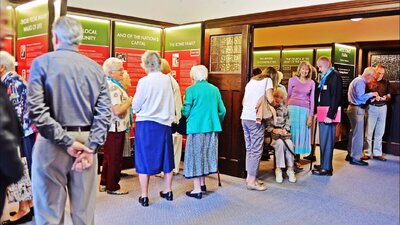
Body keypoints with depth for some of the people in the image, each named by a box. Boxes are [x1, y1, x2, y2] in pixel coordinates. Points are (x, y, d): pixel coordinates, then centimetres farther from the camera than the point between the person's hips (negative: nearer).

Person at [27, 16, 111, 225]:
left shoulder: (42, 62, -2)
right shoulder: (96, 68, 7)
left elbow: (36, 110, -13)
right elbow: (104, 112, -2)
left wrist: (65, 141, -13)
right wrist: (91, 147, -6)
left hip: (53, 144, -3)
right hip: (86, 142, 3)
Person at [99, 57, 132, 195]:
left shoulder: (107, 84, 12)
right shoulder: (113, 87, -20)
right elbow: (117, 110, -27)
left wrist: (127, 102, 13)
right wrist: (129, 101, -13)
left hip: (109, 127, 10)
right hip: (115, 128, -10)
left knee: (108, 157, 19)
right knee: (115, 159, 2)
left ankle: (104, 183, 29)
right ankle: (112, 187, 13)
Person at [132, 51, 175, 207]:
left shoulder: (144, 81, -12)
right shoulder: (167, 80, -2)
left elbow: (136, 107, -6)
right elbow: (171, 103, 5)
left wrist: (137, 109, 13)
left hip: (145, 125, -4)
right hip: (164, 124, 4)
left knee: (144, 159, 7)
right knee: (165, 157, 16)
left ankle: (144, 196, 13)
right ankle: (168, 191, 28)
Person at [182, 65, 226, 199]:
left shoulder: (191, 90, -8)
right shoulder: (214, 89, 7)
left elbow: (185, 111, -8)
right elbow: (222, 110, 7)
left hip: (196, 128, -5)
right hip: (212, 128, 5)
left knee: (195, 156, 3)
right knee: (206, 154, 18)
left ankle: (197, 190, 4)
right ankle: (202, 184, 28)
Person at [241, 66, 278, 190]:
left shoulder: (251, 80, 21)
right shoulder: (268, 80, 2)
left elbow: (243, 101, 20)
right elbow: (270, 99, -10)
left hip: (244, 117, 7)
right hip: (256, 119, -7)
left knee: (249, 149, 13)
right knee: (256, 150, -3)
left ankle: (250, 177, 19)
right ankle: (252, 181, 0)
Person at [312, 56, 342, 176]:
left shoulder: (335, 76, -9)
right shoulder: (324, 77, 20)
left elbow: (336, 97, -17)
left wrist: (330, 115, -20)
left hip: (328, 115, -9)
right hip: (322, 114, 9)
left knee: (327, 141, -6)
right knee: (323, 140, 13)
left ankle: (326, 168, 0)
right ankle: (323, 164, 22)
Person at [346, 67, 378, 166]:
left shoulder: (357, 80, 18)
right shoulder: (360, 82, -14)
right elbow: (360, 97, -23)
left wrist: (373, 97, 13)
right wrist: (372, 94, -10)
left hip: (353, 108, 11)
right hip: (357, 109, -11)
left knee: (353, 132, 16)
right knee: (358, 134, -6)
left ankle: (351, 154, 25)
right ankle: (355, 158, -2)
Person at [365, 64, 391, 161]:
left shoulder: (386, 82, 9)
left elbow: (389, 96, 11)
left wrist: (385, 98, -11)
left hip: (383, 107, 3)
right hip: (372, 107, -3)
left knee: (380, 132, 7)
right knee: (369, 131, -1)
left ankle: (377, 153, 14)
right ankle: (368, 153, 6)